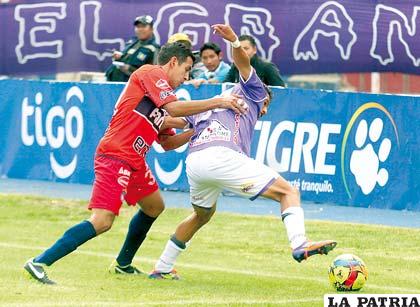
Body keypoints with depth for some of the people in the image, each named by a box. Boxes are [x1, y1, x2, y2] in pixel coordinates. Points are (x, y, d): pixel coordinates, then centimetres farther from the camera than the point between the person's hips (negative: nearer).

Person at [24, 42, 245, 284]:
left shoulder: (160, 92, 22)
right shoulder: (151, 72, -4)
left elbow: (167, 142, 24)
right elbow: (174, 108, -19)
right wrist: (216, 102, -12)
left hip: (135, 162, 11)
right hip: (115, 156, -11)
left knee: (154, 208, 25)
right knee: (102, 221, -20)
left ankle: (124, 264, 37)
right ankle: (39, 263, -22)